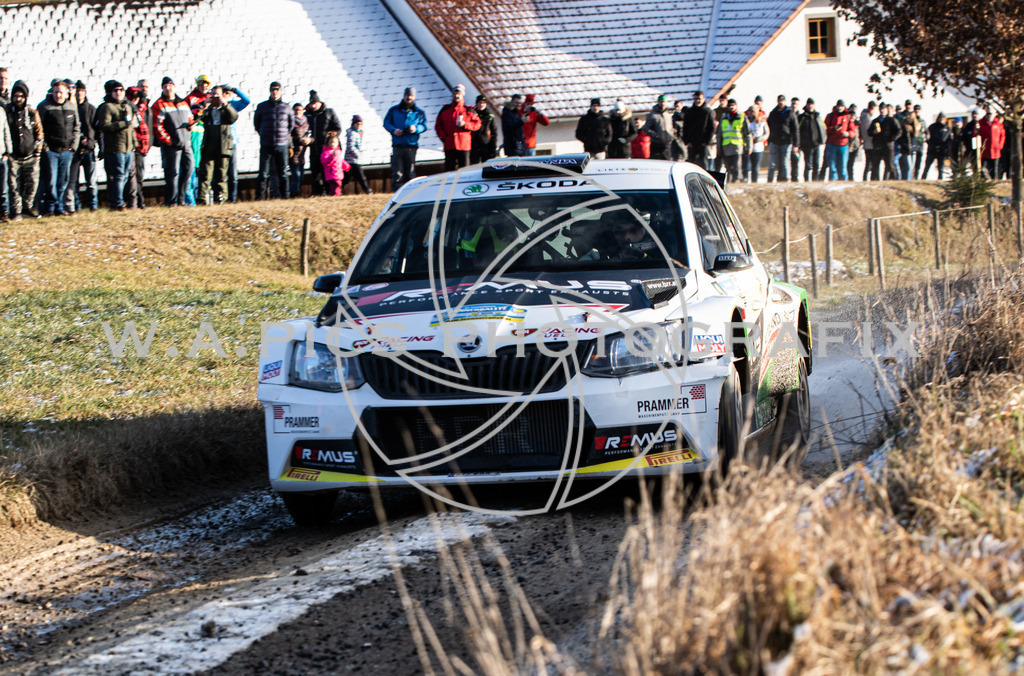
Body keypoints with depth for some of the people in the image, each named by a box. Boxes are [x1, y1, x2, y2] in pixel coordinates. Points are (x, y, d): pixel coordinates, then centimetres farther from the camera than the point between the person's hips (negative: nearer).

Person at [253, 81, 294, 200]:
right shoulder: (262, 106, 4)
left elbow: (291, 123, 21)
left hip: (282, 145, 1)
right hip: (266, 145, -1)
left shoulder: (286, 107, 7)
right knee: (264, 173, -4)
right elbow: (256, 123, 16)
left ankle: (285, 195, 10)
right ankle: (260, 196, -2)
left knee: (283, 172, 4)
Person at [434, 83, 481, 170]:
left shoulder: (468, 110, 8)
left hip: (464, 145, -2)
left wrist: (465, 124, -10)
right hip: (449, 145, 2)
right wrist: (443, 137, 2)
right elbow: (438, 125, 16)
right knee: (449, 169, 1)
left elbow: (477, 124, 5)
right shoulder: (445, 109, 13)